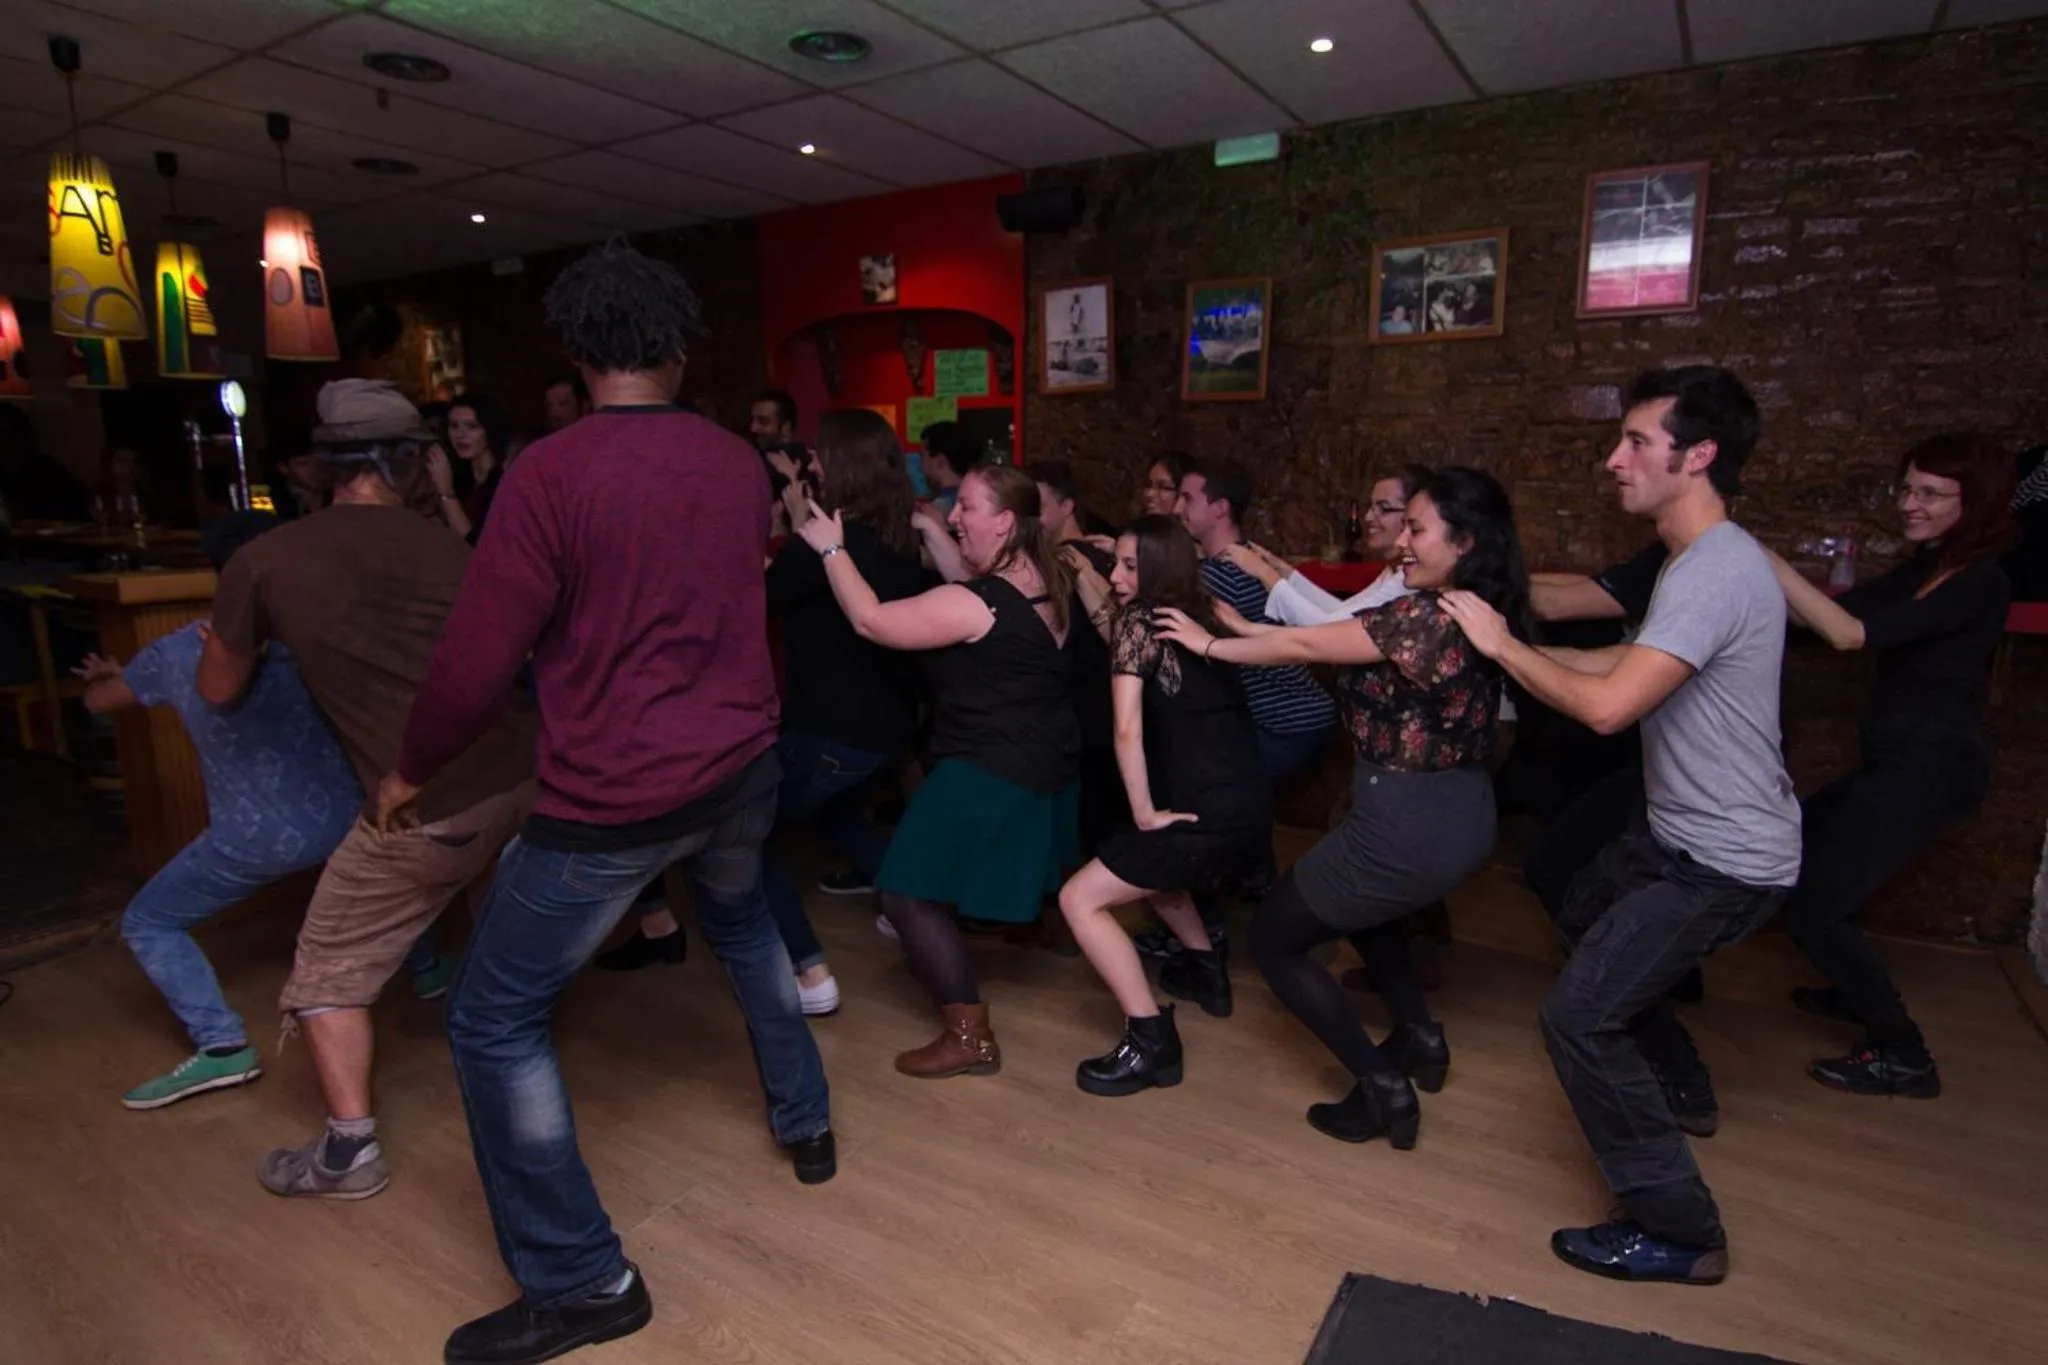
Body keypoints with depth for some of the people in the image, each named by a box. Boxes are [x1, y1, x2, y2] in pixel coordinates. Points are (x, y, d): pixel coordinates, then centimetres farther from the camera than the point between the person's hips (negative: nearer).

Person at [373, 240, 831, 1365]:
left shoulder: (551, 473, -15)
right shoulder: (738, 463, 2)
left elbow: (479, 658, -12)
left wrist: (412, 768, 5)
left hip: (613, 799, -6)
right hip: (739, 767, 6)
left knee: (494, 1020, 10)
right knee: (741, 921, 34)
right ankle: (806, 1124, 45)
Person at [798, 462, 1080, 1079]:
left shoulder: (976, 603, -23)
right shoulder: (1043, 582, 6)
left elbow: (871, 621, -23)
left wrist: (832, 548, -13)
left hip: (993, 772, -10)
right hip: (1046, 763, 10)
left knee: (908, 893, -3)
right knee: (1015, 864, 33)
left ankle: (970, 1036, 0)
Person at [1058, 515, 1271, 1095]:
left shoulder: (1139, 618, -6)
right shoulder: (1199, 617, 16)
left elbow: (1128, 730, -14)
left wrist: (1145, 814, -8)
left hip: (1210, 817, -9)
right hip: (1250, 809, 9)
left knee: (1080, 898, -3)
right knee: (1149, 859, 35)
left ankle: (1150, 1038, -6)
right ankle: (1207, 966, 41)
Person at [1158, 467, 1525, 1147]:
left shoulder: (1426, 615, -22)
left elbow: (1305, 646, -14)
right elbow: (1338, 632, 8)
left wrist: (1209, 645, 0)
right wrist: (1248, 628, 7)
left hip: (1408, 827, -10)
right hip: (1464, 818, 10)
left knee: (1273, 939, 9)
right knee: (1358, 901, 38)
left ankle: (1383, 1087, 7)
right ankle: (1420, 1034, 35)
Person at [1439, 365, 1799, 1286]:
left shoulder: (1717, 572, -28)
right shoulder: (1700, 561, 6)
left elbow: (1607, 706, -35)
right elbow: (1631, 662, 14)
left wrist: (1501, 644, -21)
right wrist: (1517, 648, 6)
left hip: (1724, 862, -11)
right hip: (1679, 832, 11)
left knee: (1580, 1017, -12)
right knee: (1585, 922, 31)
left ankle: (1680, 1232, 5)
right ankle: (1680, 1080, 51)